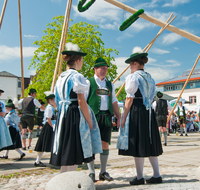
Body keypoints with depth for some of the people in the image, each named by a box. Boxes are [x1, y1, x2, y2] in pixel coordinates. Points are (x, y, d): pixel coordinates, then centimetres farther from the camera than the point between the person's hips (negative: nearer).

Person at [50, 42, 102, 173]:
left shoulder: (61, 77, 15)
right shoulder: (77, 76, -10)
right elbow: (81, 101, -15)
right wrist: (89, 121, -10)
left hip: (63, 117, 8)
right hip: (76, 116, -8)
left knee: (66, 153, 14)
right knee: (74, 154, -1)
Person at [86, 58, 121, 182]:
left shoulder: (110, 85, 20)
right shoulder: (89, 82, 3)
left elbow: (114, 102, 21)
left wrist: (119, 117, 12)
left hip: (107, 117, 5)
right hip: (93, 116, -4)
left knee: (105, 144, 6)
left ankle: (103, 172, 16)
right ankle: (91, 173, 7)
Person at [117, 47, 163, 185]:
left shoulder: (133, 77, -7)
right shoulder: (150, 78, 17)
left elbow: (130, 99, -12)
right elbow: (151, 98, 16)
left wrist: (124, 117, -9)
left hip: (136, 112, -8)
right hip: (149, 112, 8)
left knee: (138, 144, -2)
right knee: (149, 143, 12)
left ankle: (140, 178, 6)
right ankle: (157, 175, 16)